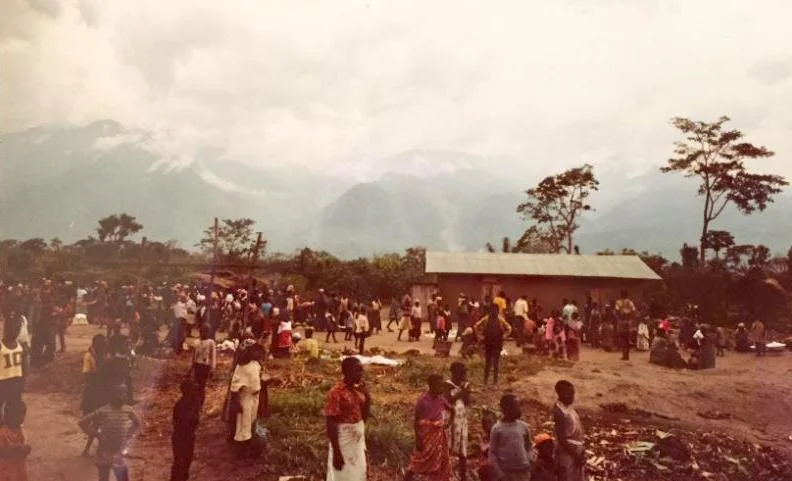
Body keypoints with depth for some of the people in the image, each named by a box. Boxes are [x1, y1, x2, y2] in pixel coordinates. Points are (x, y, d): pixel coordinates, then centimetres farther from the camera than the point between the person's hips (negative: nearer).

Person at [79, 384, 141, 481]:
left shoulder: (128, 410, -6)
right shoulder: (103, 411, -16)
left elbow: (137, 423, 13)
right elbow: (83, 423, -11)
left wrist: (128, 436, 3)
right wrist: (97, 435, -11)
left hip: (118, 453, 3)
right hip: (104, 452, -3)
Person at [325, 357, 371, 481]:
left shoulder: (359, 389, 2)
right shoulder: (336, 392, -20)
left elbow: (364, 416, 7)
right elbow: (331, 425, -19)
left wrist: (367, 394, -6)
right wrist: (336, 453, -20)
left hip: (358, 440, 7)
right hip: (343, 441, -7)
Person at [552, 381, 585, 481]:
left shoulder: (568, 407, 4)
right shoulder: (560, 412, -26)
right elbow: (562, 440, -24)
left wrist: (580, 452, 15)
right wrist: (577, 455, -18)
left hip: (576, 452, 9)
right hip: (567, 455, -9)